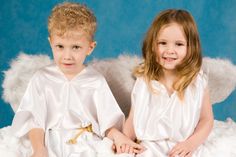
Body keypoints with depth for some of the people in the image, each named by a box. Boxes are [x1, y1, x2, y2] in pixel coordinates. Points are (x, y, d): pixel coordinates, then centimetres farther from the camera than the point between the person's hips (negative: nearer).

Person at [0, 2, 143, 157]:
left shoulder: (96, 81, 6)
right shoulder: (42, 78, 5)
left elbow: (107, 120, 4)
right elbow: (33, 118, -2)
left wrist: (117, 136, -17)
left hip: (87, 144, 1)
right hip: (50, 144, -1)